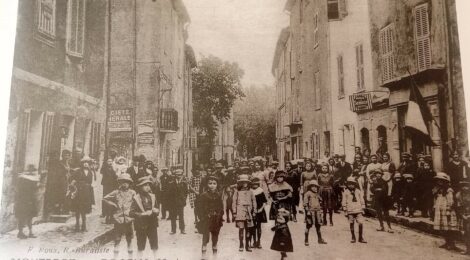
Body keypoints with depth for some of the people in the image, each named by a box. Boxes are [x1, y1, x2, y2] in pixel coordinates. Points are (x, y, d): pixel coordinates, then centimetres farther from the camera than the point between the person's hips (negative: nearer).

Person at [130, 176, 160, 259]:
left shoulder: (152, 197, 5)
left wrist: (156, 211, -10)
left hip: (152, 224, 3)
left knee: (154, 246, 10)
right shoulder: (136, 198, -7)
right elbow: (131, 213, -14)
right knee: (140, 247, 8)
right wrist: (143, 214, -23)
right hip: (141, 225, -3)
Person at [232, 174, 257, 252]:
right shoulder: (237, 191, 4)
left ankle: (247, 245, 14)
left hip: (248, 212, 3)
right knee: (241, 228, -7)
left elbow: (254, 201, 13)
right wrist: (234, 212, 0)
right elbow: (234, 202, 4)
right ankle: (241, 245, 3)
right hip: (240, 212, -2)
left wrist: (254, 211, 8)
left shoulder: (250, 192, 11)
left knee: (248, 229, 4)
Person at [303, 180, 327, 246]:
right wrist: (307, 211, -18)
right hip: (310, 211, -6)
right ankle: (306, 240, 3)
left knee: (318, 226, 12)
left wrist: (321, 211, 20)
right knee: (308, 226, -2)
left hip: (317, 212, 7)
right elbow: (305, 203, -11)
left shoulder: (317, 195, 17)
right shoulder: (307, 194, -5)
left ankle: (320, 239, 22)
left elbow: (320, 203, 26)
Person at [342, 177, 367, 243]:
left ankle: (361, 238, 6)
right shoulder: (345, 192, 2)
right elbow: (344, 202, 5)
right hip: (350, 211, -1)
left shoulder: (358, 191, 8)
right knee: (351, 224, 4)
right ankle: (353, 238, 17)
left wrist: (362, 209, 9)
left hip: (358, 210, 1)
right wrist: (345, 210, 1)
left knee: (360, 224, -6)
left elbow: (362, 200, 13)